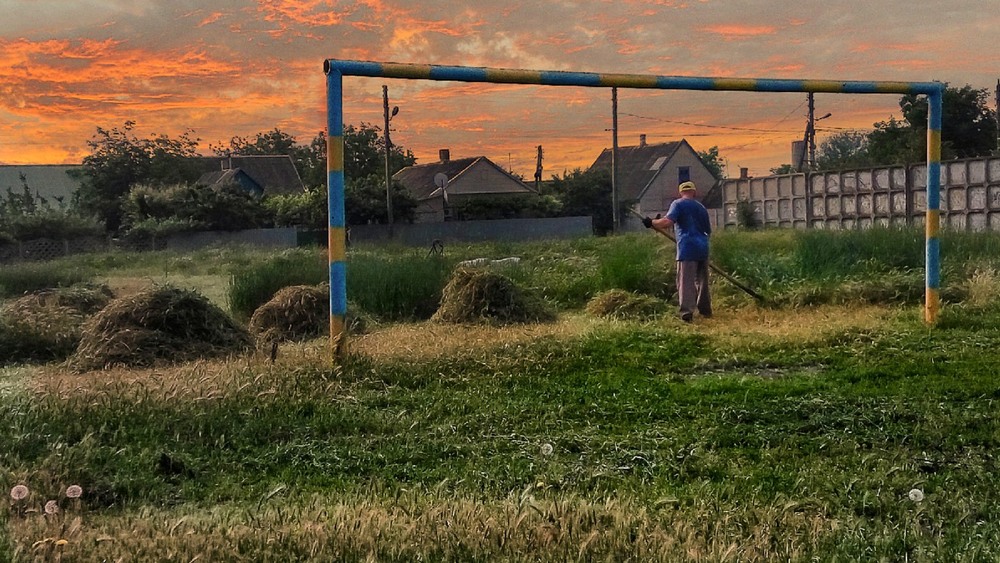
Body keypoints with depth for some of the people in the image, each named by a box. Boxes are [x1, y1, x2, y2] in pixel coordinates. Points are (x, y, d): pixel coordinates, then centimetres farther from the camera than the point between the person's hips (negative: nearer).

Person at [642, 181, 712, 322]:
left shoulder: (678, 204, -1)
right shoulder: (701, 207, 18)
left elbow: (668, 221, -17)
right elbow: (708, 230, 22)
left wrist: (651, 223, -4)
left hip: (687, 248, -6)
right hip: (703, 247, 6)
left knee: (685, 281, -8)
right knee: (702, 280, 18)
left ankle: (687, 312, -20)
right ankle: (705, 309, 25)